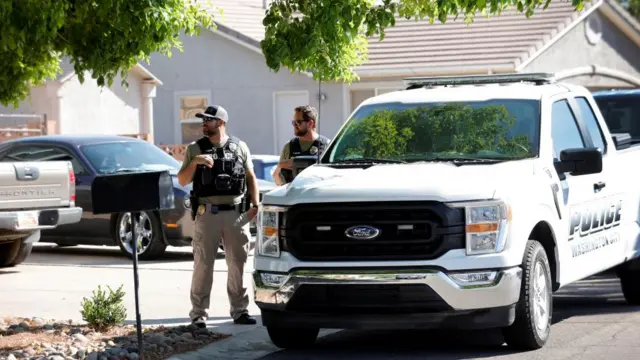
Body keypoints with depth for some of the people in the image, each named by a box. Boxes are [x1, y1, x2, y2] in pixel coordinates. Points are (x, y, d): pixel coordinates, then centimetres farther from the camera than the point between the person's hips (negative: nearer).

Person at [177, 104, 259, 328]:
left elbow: (250, 177, 13)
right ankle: (198, 313, 3)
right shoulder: (195, 149, 6)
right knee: (203, 265, -1)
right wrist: (194, 162, -14)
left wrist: (255, 204, 3)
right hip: (207, 213, -1)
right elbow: (182, 181, 2)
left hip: (236, 213, 1)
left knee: (238, 264, 5)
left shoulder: (240, 148, 9)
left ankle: (239, 310, 14)